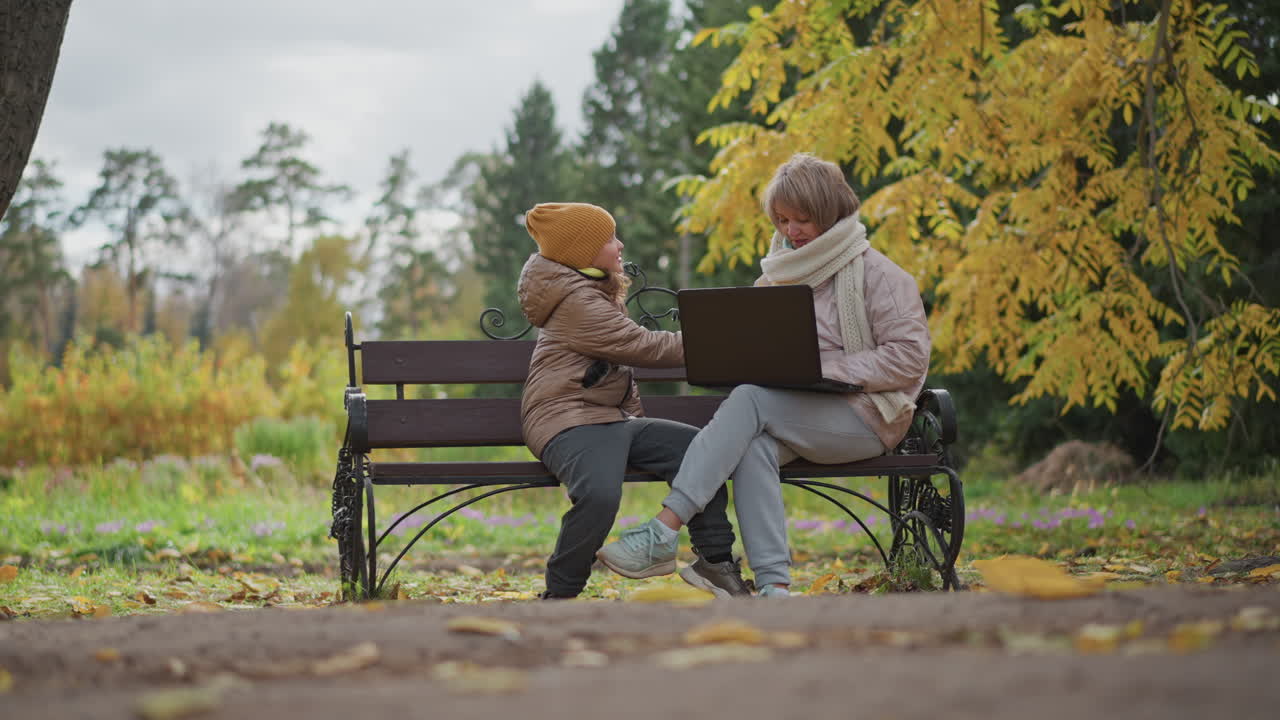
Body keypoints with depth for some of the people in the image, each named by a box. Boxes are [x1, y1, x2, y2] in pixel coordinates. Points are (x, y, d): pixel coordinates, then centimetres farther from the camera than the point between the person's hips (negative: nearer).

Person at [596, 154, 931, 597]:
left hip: (867, 417, -5)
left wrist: (829, 369, -19)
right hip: (792, 414, 5)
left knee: (749, 400, -28)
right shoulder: (780, 273, 16)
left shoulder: (875, 273, -4)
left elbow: (910, 355, -11)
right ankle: (774, 587, -39)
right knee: (754, 445, -31)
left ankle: (663, 531, -34)